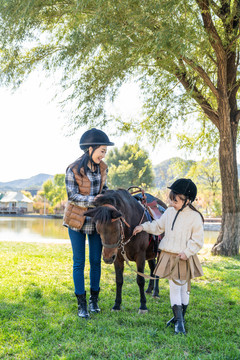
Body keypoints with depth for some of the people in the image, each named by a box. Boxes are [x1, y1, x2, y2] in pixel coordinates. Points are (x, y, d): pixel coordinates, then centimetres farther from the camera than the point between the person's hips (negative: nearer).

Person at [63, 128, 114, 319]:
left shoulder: (103, 168, -1)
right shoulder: (73, 170, -16)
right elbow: (72, 196, -15)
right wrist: (94, 200, -24)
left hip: (97, 220, 4)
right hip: (77, 220, -4)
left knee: (96, 260, 8)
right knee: (79, 262, 4)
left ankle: (94, 299, 23)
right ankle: (81, 303, 13)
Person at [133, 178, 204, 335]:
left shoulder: (195, 217, -10)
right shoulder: (170, 212, 5)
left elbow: (197, 240, -9)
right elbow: (158, 226, 18)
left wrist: (187, 252, -18)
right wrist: (144, 227, 8)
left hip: (184, 258, -4)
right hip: (168, 256, 4)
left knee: (184, 288, 10)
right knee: (174, 286, 2)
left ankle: (181, 316, 26)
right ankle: (179, 321, 6)